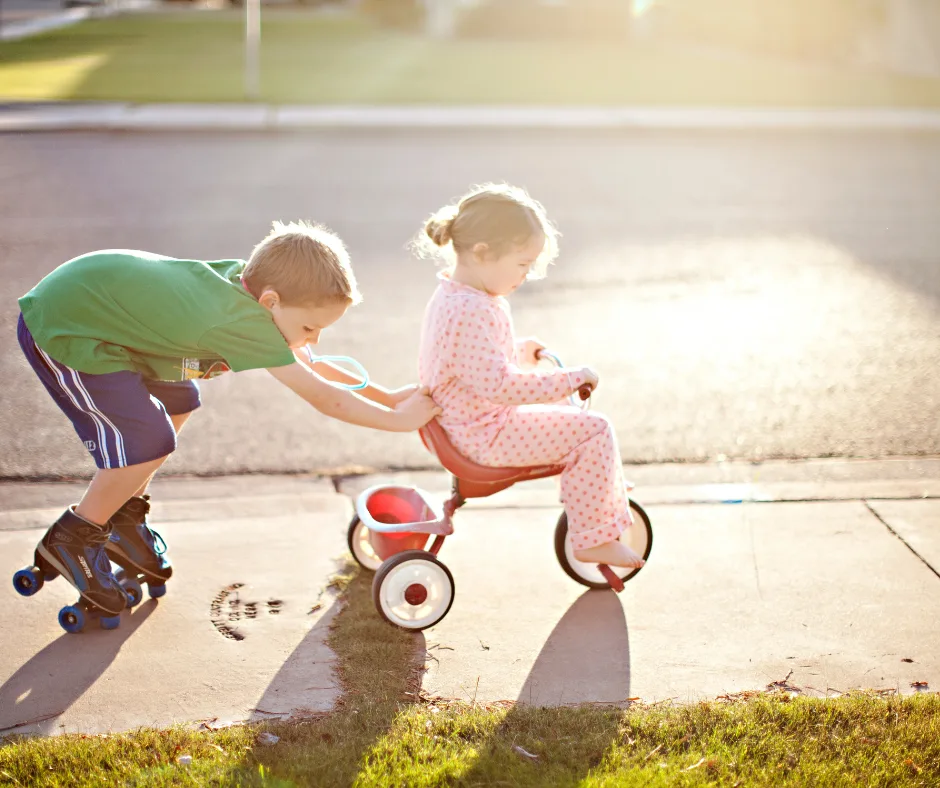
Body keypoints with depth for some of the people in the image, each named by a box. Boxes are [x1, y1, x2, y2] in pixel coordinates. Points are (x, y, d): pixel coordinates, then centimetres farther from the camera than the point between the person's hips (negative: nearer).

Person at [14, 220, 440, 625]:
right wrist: (398, 419, -15)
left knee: (177, 401, 16)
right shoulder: (242, 322, -29)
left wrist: (387, 395, 5)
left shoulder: (242, 278, -3)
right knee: (149, 439, -15)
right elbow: (324, 398, -25)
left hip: (88, 302, 10)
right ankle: (71, 540, 5)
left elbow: (308, 365, 8)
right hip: (59, 331, -10)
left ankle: (123, 518, 28)